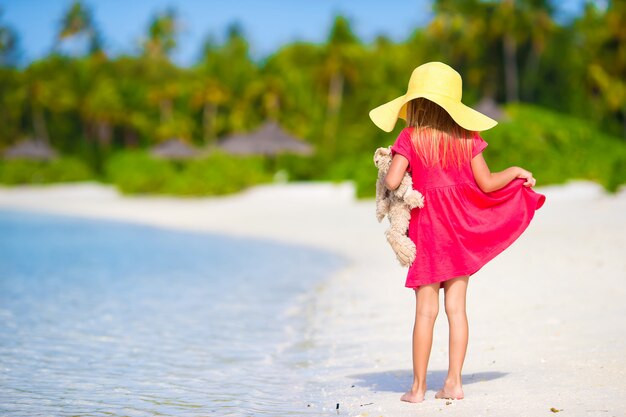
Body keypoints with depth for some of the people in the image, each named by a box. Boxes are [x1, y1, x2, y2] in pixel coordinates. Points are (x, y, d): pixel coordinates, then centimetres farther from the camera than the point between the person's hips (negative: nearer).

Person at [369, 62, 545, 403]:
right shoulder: (466, 137, 0)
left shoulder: (410, 138, -8)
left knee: (426, 309, -1)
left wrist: (386, 174, 7)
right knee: (456, 305, 5)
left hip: (426, 225, -3)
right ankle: (454, 382, 6)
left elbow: (392, 182, -16)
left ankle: (418, 387, 3)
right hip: (462, 227, 3)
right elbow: (487, 184, 1)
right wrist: (516, 172, 18)